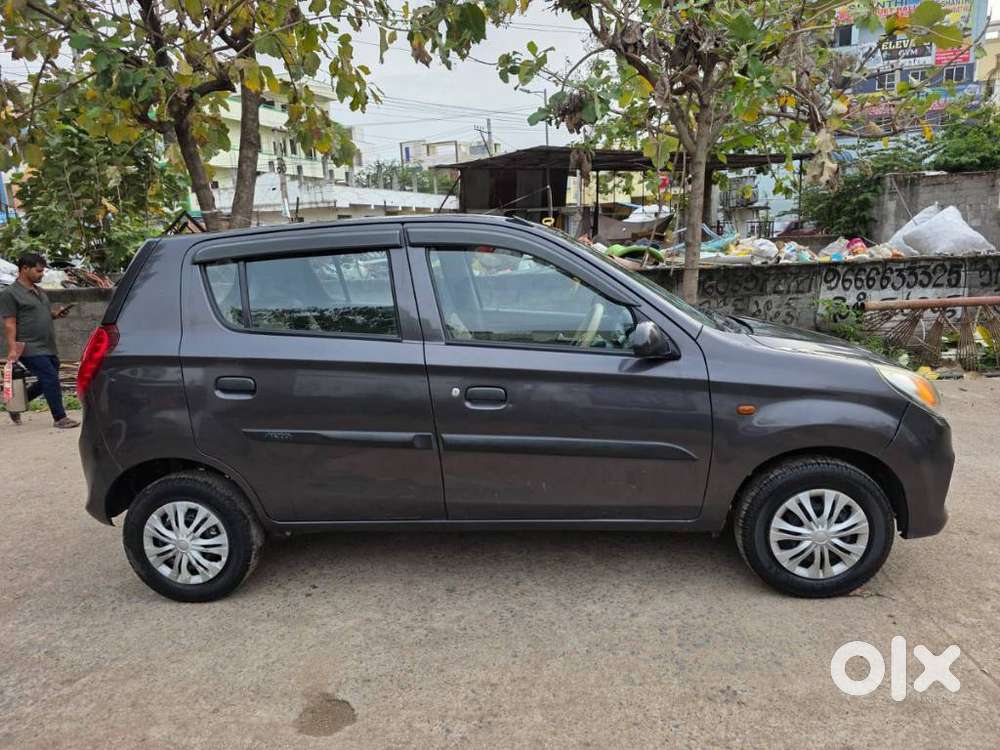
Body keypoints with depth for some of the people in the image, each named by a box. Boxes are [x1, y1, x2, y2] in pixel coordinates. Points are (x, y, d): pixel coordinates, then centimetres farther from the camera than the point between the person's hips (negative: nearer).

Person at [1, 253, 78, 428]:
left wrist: (56, 313, 8)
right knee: (51, 379, -12)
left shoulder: (39, 291, 18)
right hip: (31, 349, -8)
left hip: (48, 348, 8)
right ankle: (60, 418, -4)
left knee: (47, 382, 13)